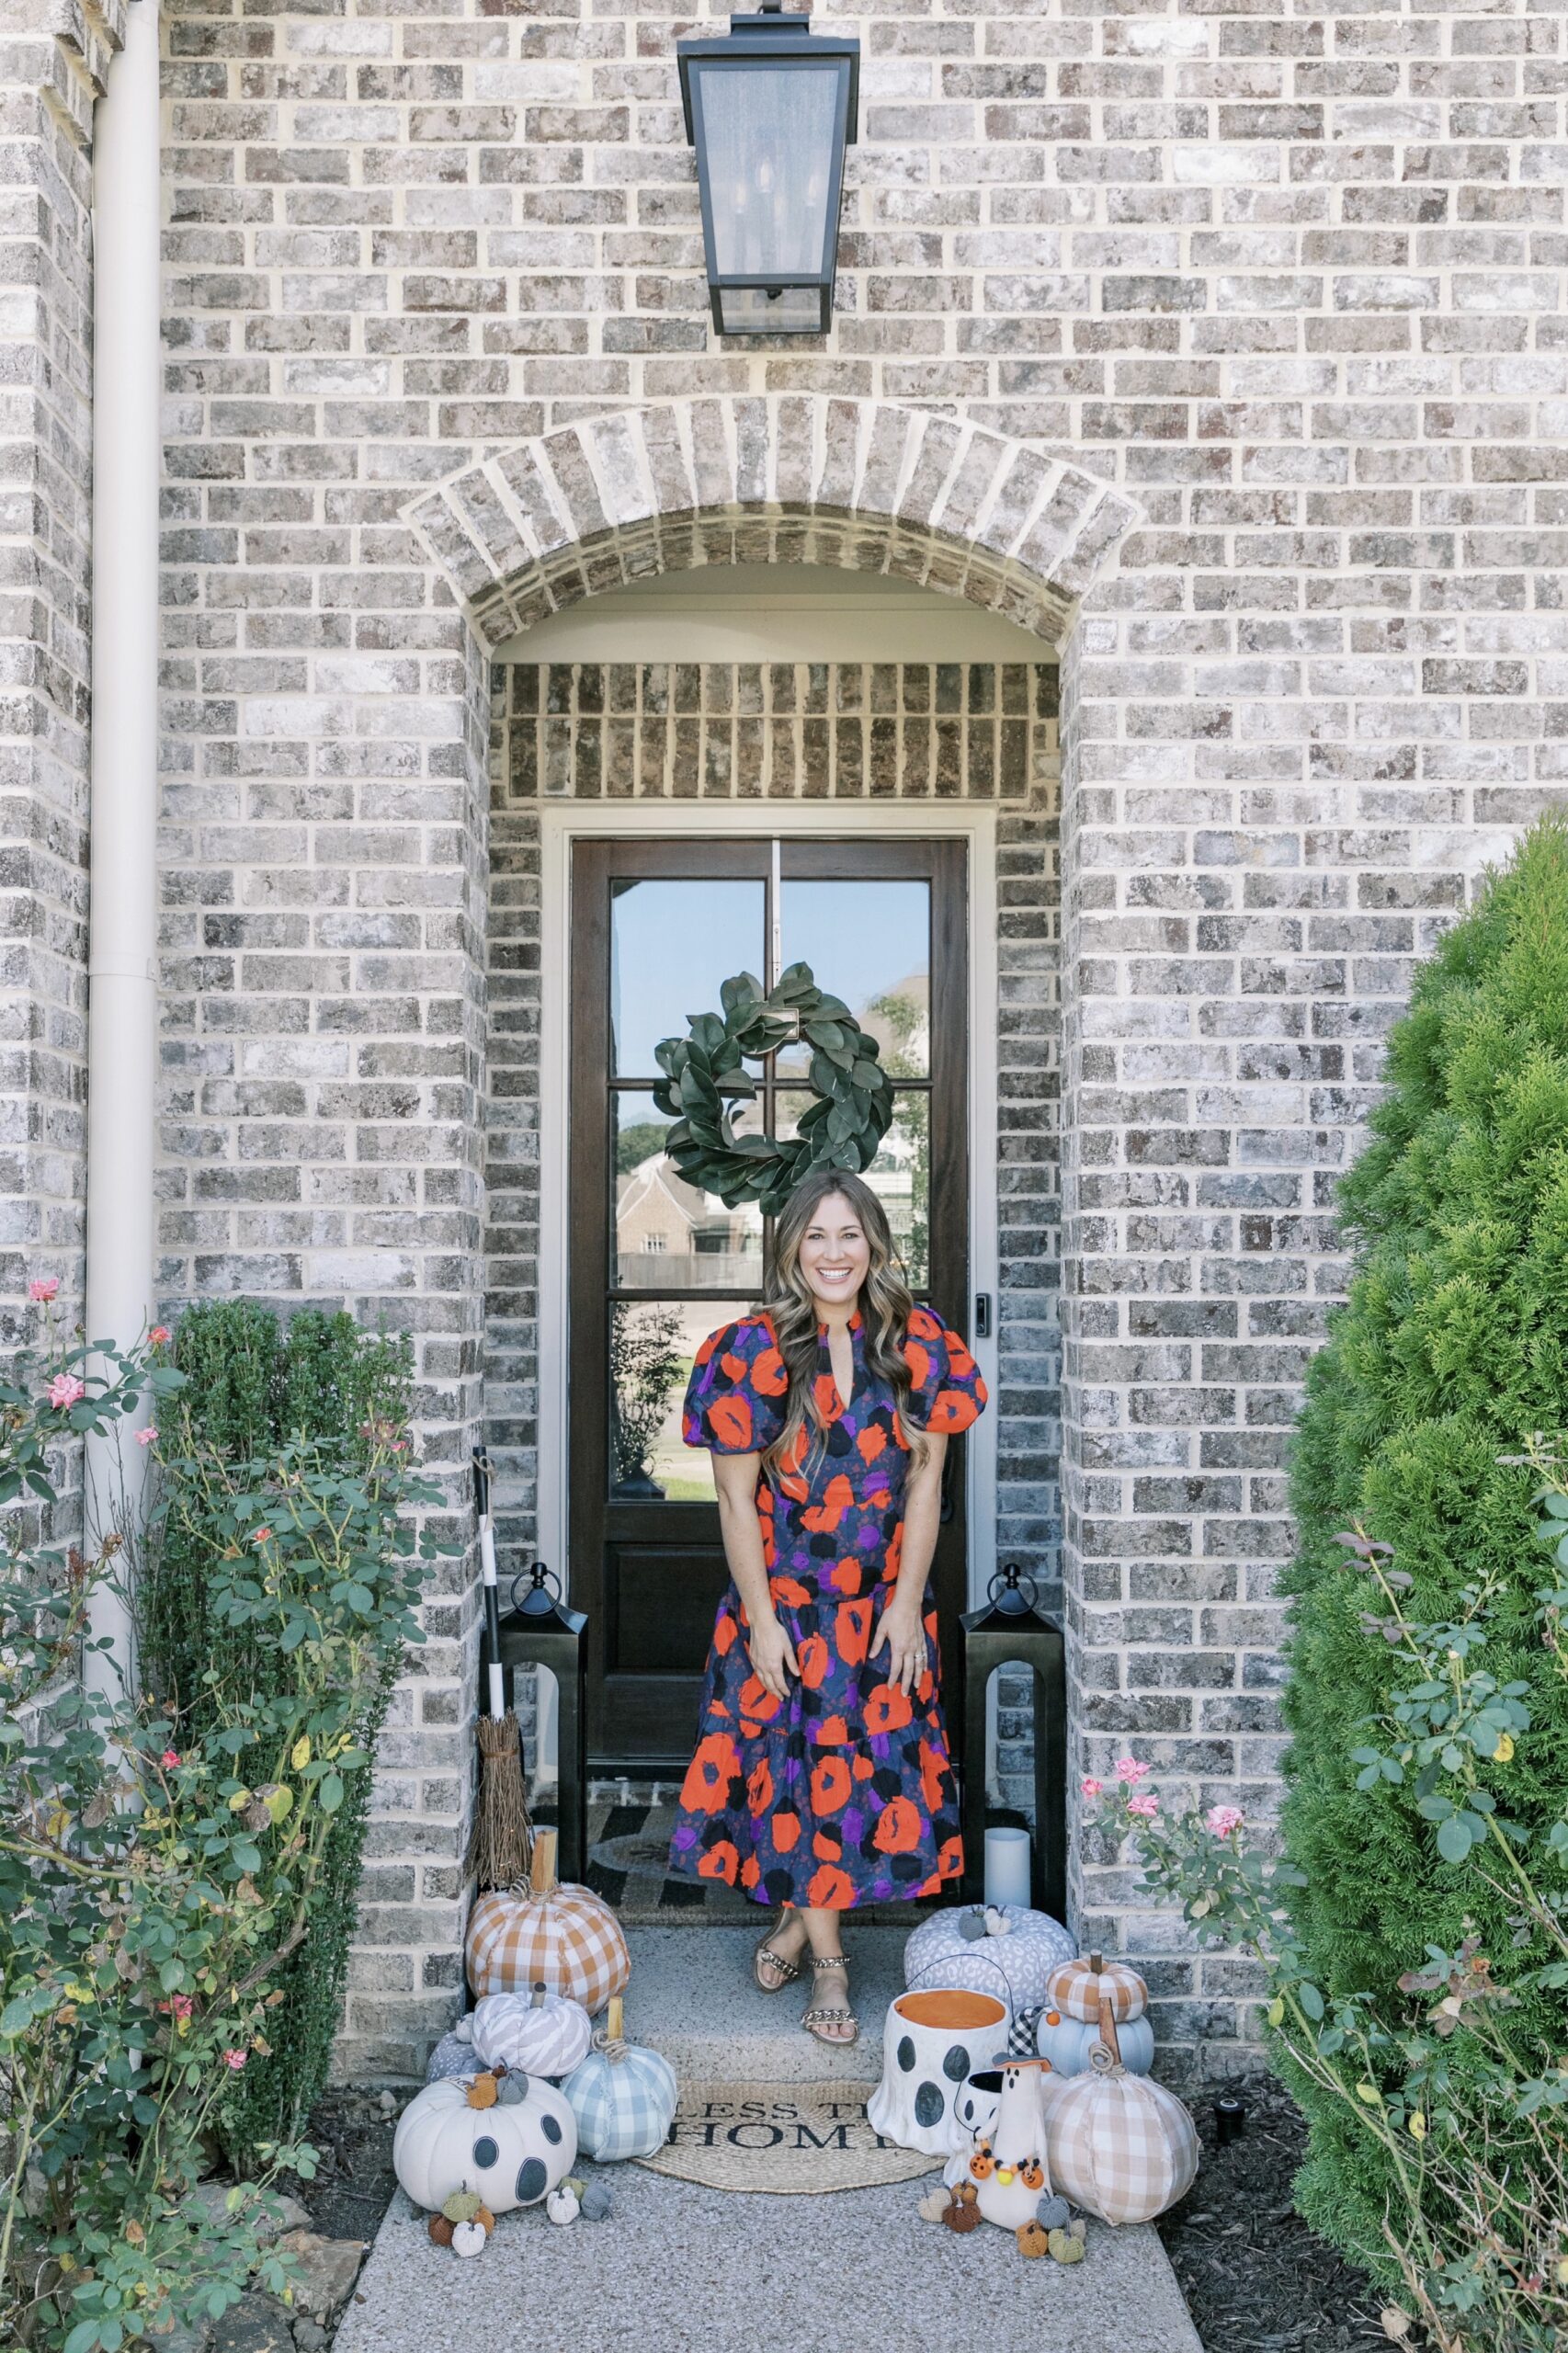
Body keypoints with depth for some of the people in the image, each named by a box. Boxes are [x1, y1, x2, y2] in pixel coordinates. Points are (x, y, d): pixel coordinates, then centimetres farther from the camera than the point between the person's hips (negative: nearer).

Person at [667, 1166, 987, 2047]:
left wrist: (906, 1604, -5)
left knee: (871, 1763, 6)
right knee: (796, 1762, 3)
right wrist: (761, 1620, -10)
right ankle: (827, 1956, 20)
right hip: (784, 1601, -2)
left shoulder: (918, 1345, -5)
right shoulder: (754, 1351, -11)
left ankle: (801, 1915, 29)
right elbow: (737, 1498, -8)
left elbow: (925, 1485, -2)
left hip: (885, 1602, 2)